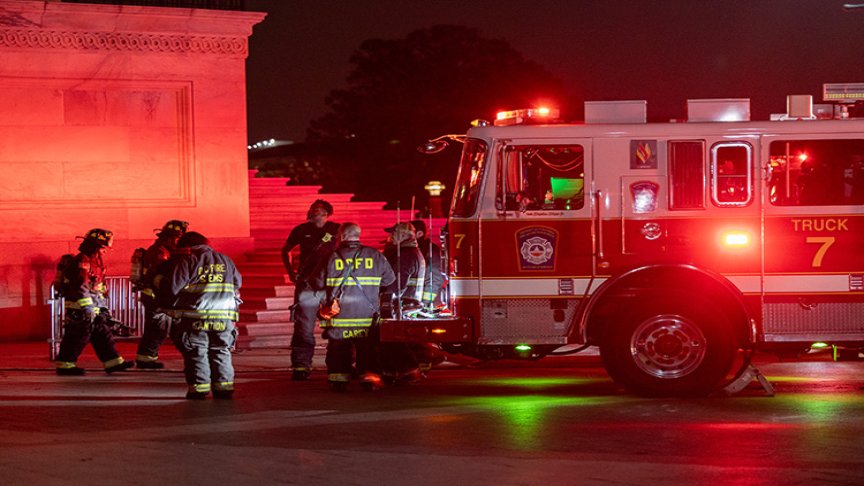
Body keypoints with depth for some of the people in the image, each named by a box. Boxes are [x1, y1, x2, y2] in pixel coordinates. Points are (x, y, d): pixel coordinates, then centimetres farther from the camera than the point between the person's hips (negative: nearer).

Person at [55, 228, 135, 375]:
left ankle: (113, 362, 9)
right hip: (79, 307, -10)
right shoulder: (82, 261, -16)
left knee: (103, 333, 8)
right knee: (77, 336, -7)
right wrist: (87, 307, -28)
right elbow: (81, 286, -24)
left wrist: (103, 307, 25)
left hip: (95, 307, 10)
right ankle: (65, 365, -1)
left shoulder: (96, 261, 17)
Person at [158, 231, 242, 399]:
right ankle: (224, 386, 11)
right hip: (224, 319, 4)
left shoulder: (185, 261, -3)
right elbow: (237, 283, 21)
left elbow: (171, 287, -9)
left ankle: (199, 388, 1)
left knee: (196, 353, 5)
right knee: (221, 352, 14)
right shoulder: (226, 260, 14)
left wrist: (165, 305, 7)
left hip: (194, 320, -4)